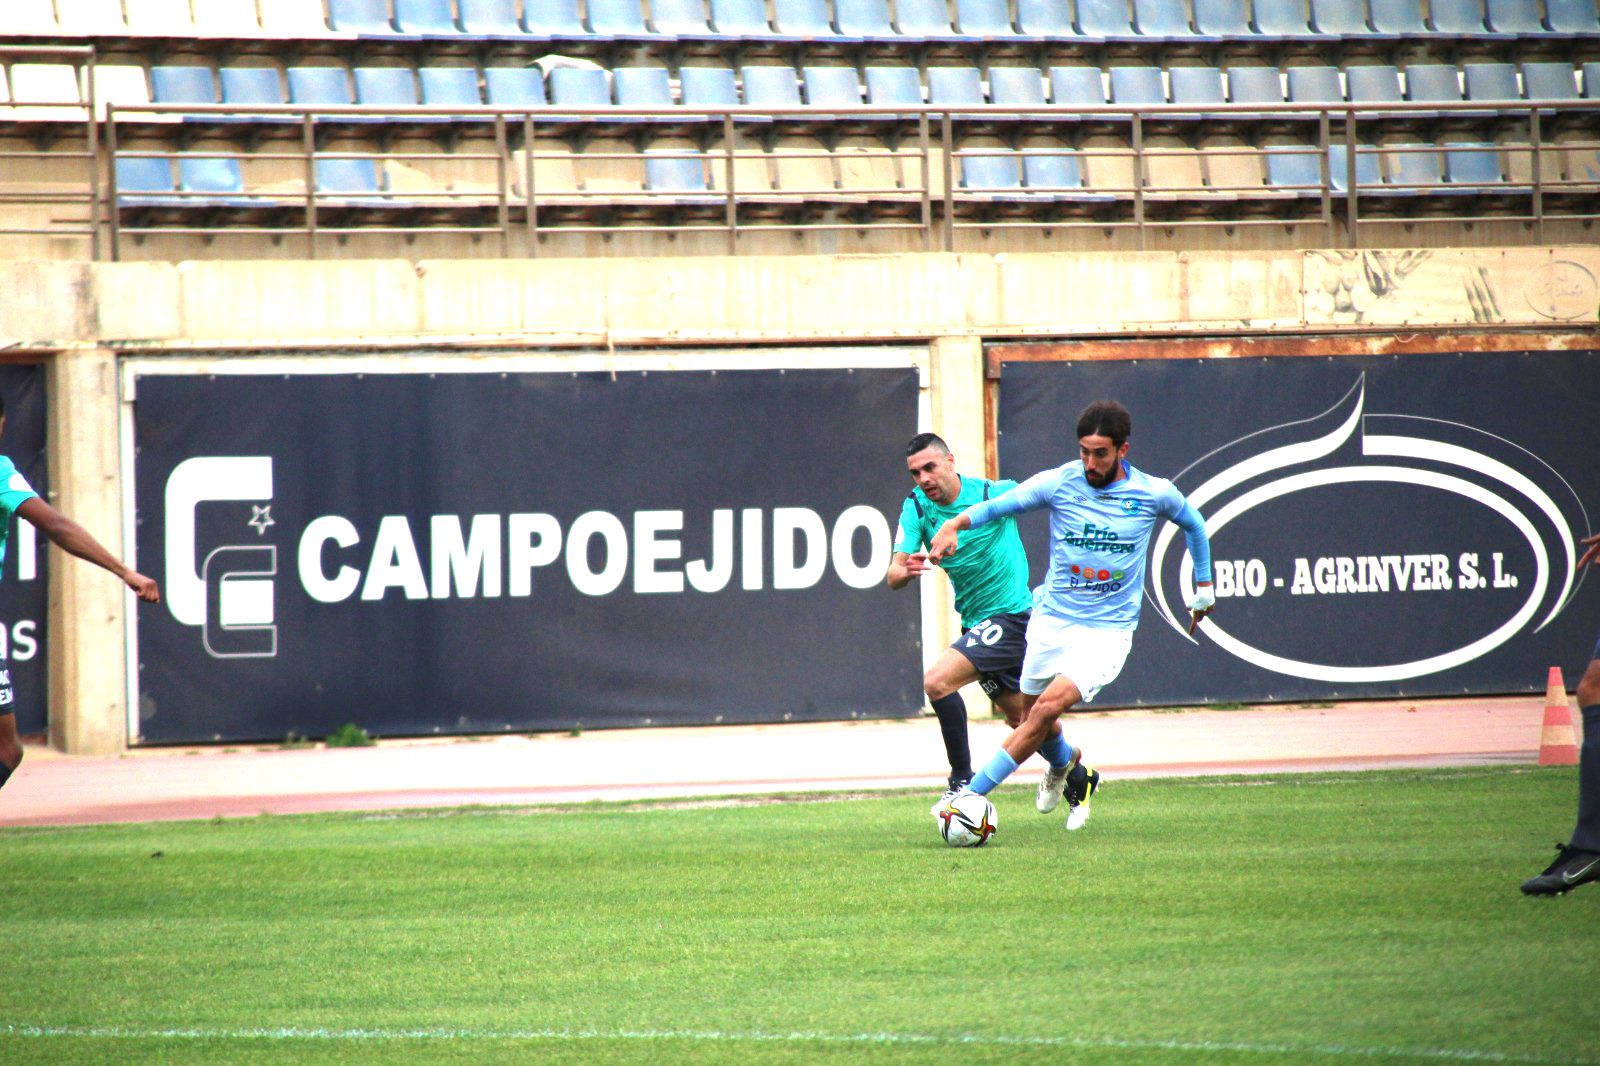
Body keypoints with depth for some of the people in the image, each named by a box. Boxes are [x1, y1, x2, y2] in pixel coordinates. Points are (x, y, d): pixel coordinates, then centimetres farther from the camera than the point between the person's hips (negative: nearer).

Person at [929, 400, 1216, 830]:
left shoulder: (1154, 494, -5)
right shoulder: (1058, 483, -6)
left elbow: (1193, 523, 15)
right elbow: (997, 506, -5)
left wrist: (1203, 587, 22)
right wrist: (954, 525, -25)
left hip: (1108, 631, -3)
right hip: (1052, 622, 3)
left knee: (1047, 708, -22)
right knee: (1032, 717, 14)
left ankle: (971, 794, -20)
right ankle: (1075, 774, 47)